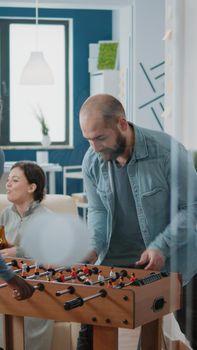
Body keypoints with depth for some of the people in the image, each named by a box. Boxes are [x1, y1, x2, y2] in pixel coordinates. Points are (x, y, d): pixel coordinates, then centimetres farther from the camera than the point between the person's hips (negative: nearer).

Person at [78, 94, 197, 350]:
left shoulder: (168, 151, -21)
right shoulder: (91, 161, -5)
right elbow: (98, 211, 6)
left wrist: (161, 247, -26)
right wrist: (94, 247, -12)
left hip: (174, 260, -3)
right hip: (115, 259, 4)